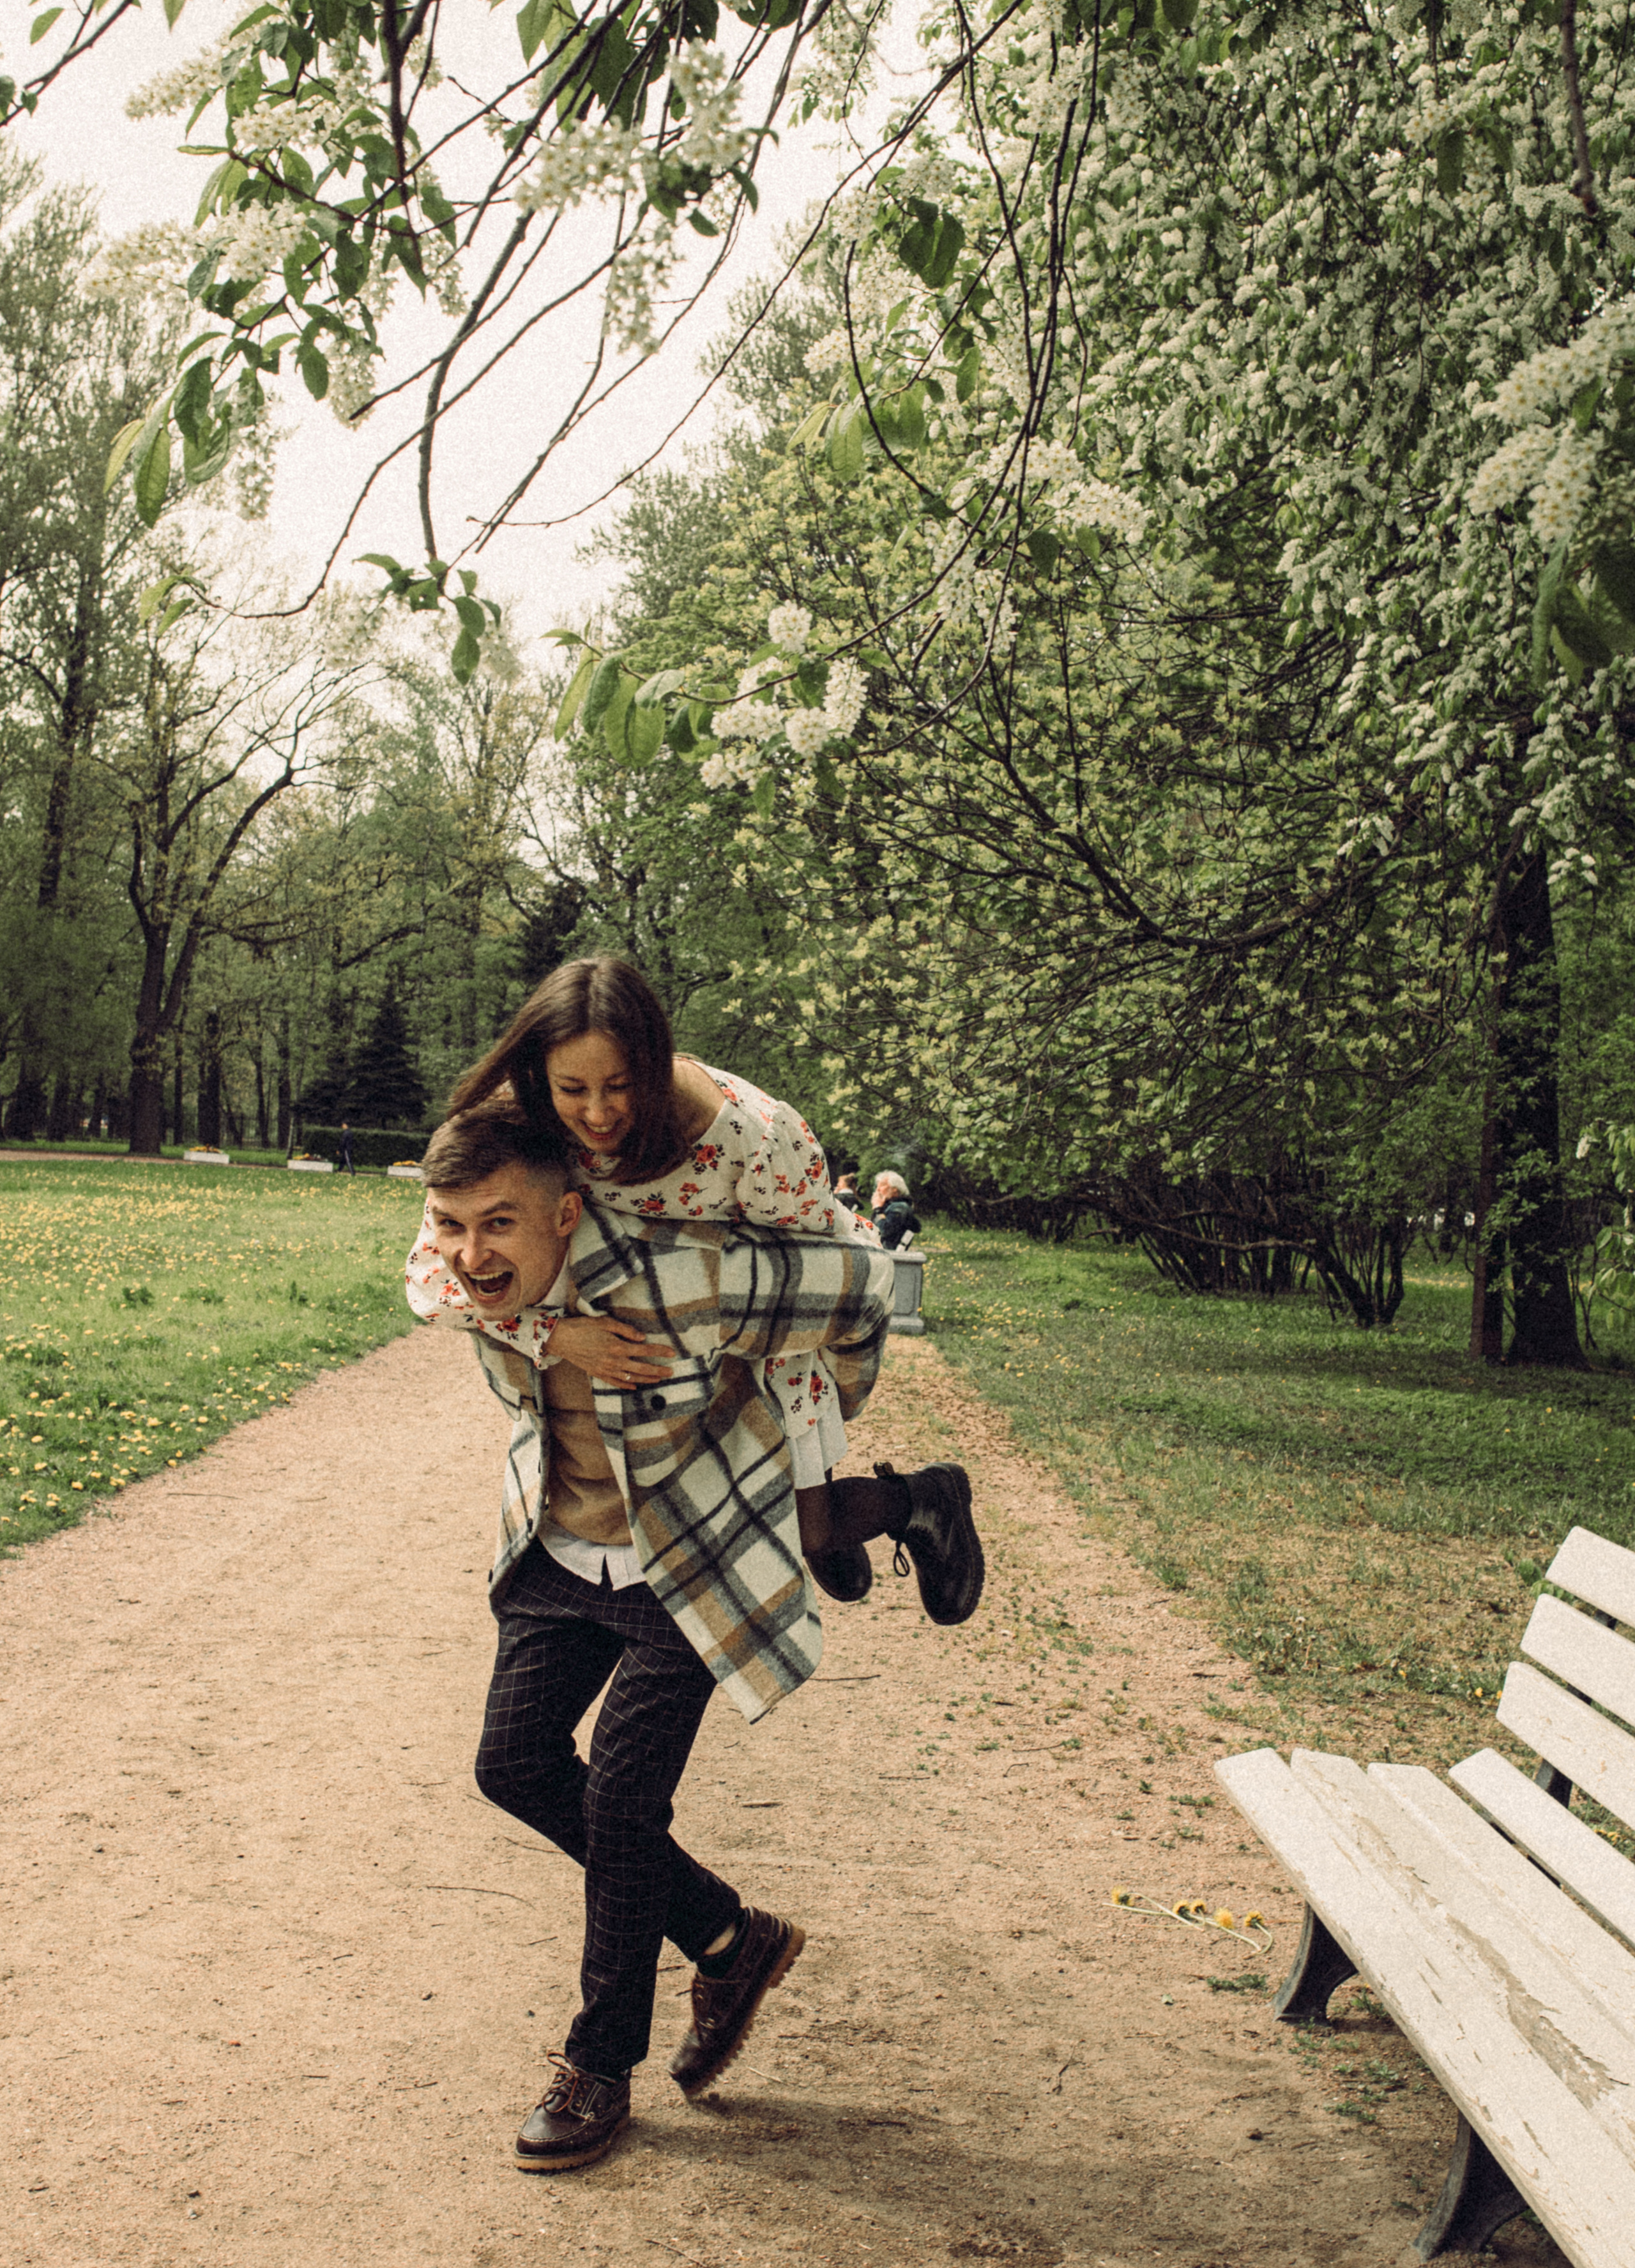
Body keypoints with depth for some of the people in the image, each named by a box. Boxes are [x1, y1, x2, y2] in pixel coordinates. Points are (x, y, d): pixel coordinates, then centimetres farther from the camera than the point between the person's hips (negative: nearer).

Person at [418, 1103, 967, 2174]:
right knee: (516, 1765, 5)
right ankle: (730, 1937, 25)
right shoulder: (471, 1280, -18)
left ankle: (601, 2071, 16)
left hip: (689, 1568, -6)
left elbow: (859, 1287, -20)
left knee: (620, 1805, -6)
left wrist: (824, 1419, -4)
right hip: (561, 1553, 6)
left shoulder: (679, 1275, -36)